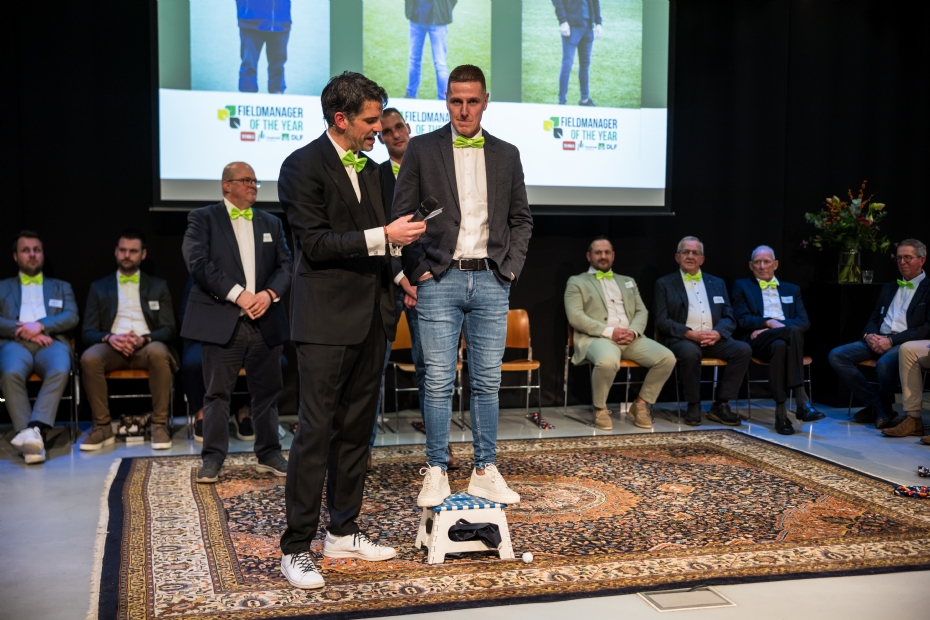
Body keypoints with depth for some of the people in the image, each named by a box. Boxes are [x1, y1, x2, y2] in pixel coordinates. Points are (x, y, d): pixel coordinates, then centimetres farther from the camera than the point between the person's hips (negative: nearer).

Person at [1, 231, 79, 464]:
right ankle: (29, 437, -40)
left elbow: (72, 317, 9)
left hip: (51, 342, 0)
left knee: (60, 371, -37)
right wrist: (22, 330, -8)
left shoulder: (61, 287, 28)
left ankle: (35, 429, -47)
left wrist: (41, 325, -8)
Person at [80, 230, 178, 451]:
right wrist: (109, 338, -15)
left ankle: (159, 425, -28)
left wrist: (144, 339, -15)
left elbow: (170, 329, 7)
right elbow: (88, 332, 10)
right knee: (89, 358, -34)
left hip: (147, 346, -1)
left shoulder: (158, 286, 17)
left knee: (159, 353, -37)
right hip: (112, 347, 1)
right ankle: (102, 427, -23)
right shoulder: (99, 287, 18)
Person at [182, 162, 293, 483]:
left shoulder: (271, 223, 18)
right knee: (217, 393, 0)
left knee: (267, 391, 8)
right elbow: (198, 263, -9)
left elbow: (286, 265, 9)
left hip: (264, 321, 4)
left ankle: (269, 454, 19)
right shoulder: (203, 218, 5)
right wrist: (237, 294, -15)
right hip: (221, 321, -4)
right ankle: (213, 459, 8)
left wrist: (270, 293, -11)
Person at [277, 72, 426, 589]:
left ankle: (343, 532, 23)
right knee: (316, 432, -6)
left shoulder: (370, 168, 16)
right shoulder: (304, 166, -7)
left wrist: (396, 275, 13)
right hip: (327, 319, -8)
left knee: (356, 430, 12)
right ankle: (297, 548, 3)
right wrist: (382, 237, -18)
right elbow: (315, 244, -15)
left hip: (371, 315, 8)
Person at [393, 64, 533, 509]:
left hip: (491, 281, 3)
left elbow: (521, 219, 15)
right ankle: (436, 472, 11)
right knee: (439, 382, 0)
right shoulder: (421, 149, 3)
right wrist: (416, 270, -6)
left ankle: (485, 471, 16)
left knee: (488, 382, 6)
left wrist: (511, 267, 4)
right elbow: (402, 215, 2)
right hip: (439, 280, -2)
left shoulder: (506, 154, 11)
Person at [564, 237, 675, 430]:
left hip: (630, 338, 5)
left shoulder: (628, 282, 26)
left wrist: (633, 331, -7)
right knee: (608, 361, -39)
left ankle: (641, 404, 1)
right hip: (597, 337, -5)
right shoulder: (577, 282, 10)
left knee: (667, 358, -19)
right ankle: (600, 409, -12)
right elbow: (575, 317, -3)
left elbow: (642, 311, 17)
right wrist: (609, 332, -14)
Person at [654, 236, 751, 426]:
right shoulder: (665, 284, 8)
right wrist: (690, 334, -17)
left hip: (714, 339, 4)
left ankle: (720, 405, -15)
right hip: (681, 339, -4)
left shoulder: (717, 283, 19)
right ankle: (693, 405, -18)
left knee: (743, 349, -24)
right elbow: (662, 321, -2)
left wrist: (717, 333, -11)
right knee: (690, 352, -38)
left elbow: (729, 317, 13)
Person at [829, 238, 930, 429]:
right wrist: (869, 335, -3)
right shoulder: (888, 288, 24)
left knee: (884, 363, -39)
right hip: (878, 340, 7)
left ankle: (884, 406, -10)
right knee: (836, 355, -16)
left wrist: (892, 340, -18)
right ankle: (877, 405, -10)